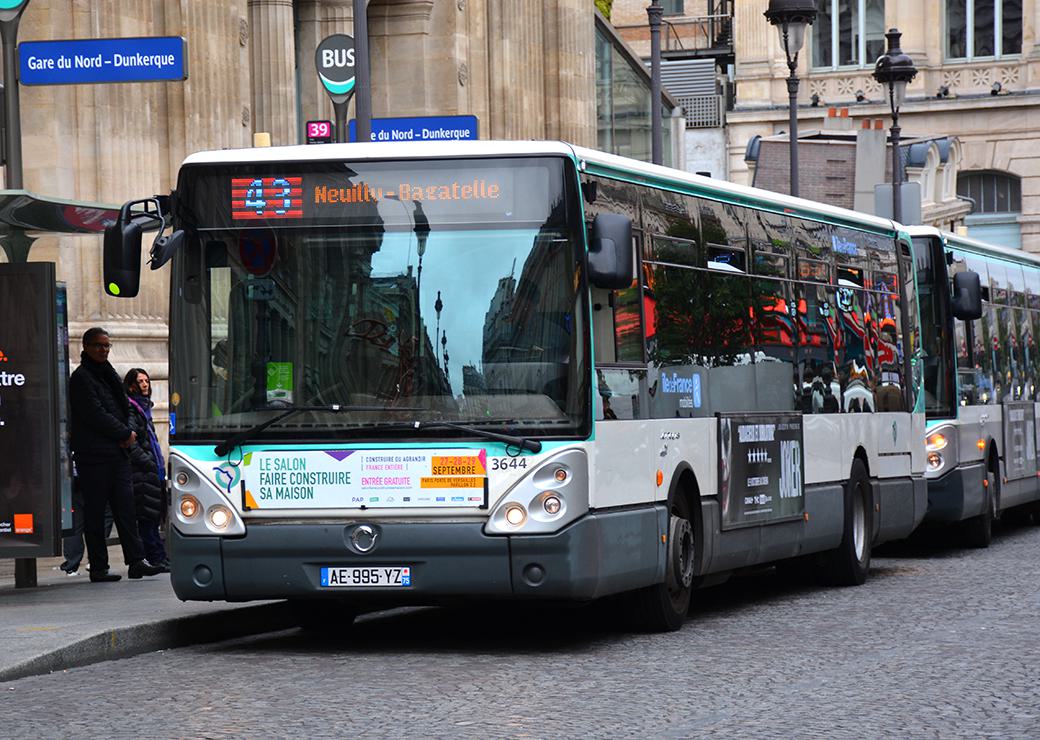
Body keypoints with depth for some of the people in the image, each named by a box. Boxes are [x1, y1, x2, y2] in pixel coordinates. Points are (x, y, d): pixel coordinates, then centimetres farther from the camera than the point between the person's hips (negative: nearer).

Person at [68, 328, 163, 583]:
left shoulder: (106, 374, 20)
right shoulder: (81, 377, -7)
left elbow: (122, 407, 21)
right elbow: (95, 415, -14)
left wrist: (125, 433, 1)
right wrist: (126, 434, -8)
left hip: (117, 451, 8)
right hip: (94, 454, -8)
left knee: (125, 506, 1)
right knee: (95, 512, -3)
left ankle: (136, 561, -3)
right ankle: (98, 568, 0)